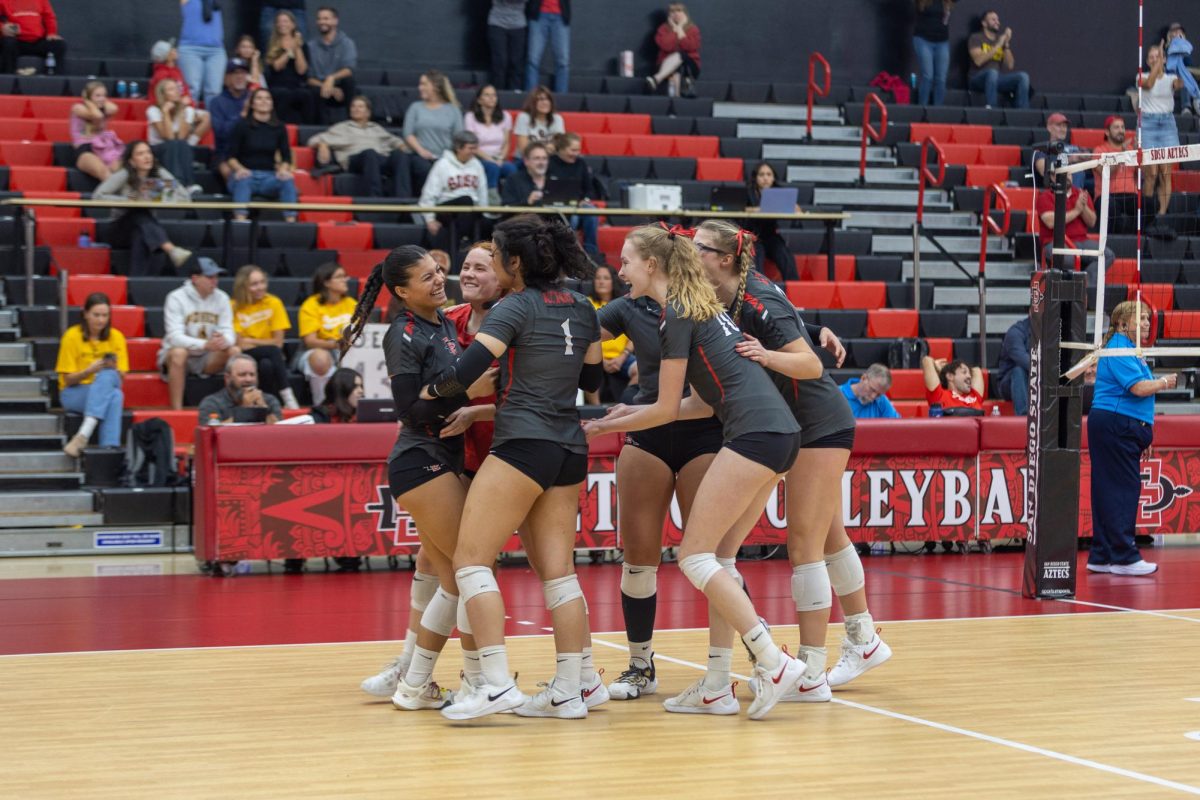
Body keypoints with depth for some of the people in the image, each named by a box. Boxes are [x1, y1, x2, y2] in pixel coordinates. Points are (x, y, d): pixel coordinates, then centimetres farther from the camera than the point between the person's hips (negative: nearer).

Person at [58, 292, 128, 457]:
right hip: (74, 394, -2)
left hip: (107, 393, 2)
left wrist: (113, 369, -22)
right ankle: (110, 449, -46)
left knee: (116, 395, -36)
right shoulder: (72, 336, -5)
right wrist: (89, 371, -25)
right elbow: (68, 380, -5)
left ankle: (83, 435, -50)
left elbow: (121, 377, 1)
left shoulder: (116, 337, 4)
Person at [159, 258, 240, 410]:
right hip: (176, 357, -4)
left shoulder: (221, 298, 0)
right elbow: (175, 337, -22)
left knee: (235, 351, -22)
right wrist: (205, 344, -38)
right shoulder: (176, 298, -13)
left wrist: (224, 340, -33)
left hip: (208, 359, 4)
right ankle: (176, 411, -34)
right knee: (179, 352, -37)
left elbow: (228, 332, -5)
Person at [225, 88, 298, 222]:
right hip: (245, 172, -2)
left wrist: (283, 169, -15)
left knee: (288, 180, -28)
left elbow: (286, 157, 8)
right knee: (243, 179, -37)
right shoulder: (242, 126, 1)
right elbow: (231, 156, -1)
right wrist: (239, 168, -23)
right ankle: (240, 219, -50)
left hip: (269, 176, 2)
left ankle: (291, 220, -36)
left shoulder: (279, 128, 9)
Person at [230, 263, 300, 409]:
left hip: (269, 358, 1)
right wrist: (264, 344, -17)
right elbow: (238, 344, -9)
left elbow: (278, 342, -5)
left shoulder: (274, 303, -1)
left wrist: (250, 342, -7)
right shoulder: (235, 306, -3)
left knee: (266, 364, -36)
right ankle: (287, 396, -32)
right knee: (272, 351, -32)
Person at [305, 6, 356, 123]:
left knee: (348, 79, -32)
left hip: (339, 88, 0)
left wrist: (331, 78, -35)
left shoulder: (346, 43, 1)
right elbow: (309, 78, -1)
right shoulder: (311, 46, 4)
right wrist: (329, 89, -18)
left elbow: (349, 70, -15)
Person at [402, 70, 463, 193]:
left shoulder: (453, 110, 13)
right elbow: (408, 134, 9)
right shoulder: (416, 107, 17)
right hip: (422, 156, 0)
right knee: (426, 170, -35)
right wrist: (420, 150, -7)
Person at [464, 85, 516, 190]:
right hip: (479, 159, -4)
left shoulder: (504, 117, 12)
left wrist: (500, 159, -8)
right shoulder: (470, 117, 0)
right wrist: (490, 160, -16)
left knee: (511, 168, -30)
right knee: (493, 167, -37)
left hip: (498, 159, 4)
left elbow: (506, 144, 12)